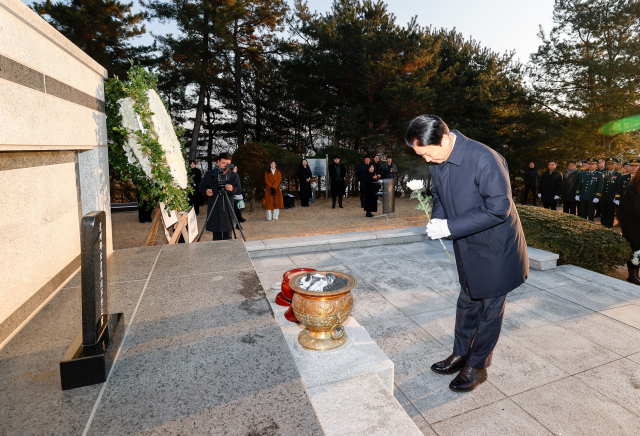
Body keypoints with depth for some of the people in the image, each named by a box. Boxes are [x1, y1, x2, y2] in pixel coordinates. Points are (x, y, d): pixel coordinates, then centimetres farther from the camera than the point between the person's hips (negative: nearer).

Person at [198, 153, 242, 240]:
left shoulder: (234, 176, 8)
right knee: (216, 235, 6)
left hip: (228, 209, 0)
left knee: (227, 234, 1)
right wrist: (205, 191, -11)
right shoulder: (209, 174, 9)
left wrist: (233, 189, -23)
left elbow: (239, 189, -1)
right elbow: (201, 186, 11)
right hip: (214, 209, 1)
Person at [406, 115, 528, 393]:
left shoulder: (484, 159, -27)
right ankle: (460, 355, 38)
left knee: (490, 308, 10)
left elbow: (499, 208, -28)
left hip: (495, 248, -7)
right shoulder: (437, 162, -4)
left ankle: (477, 367, 28)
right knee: (467, 302, 20)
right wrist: (437, 219, -9)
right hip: (467, 248, 7)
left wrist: (450, 226, -29)